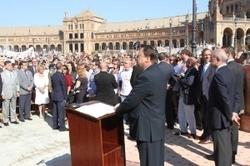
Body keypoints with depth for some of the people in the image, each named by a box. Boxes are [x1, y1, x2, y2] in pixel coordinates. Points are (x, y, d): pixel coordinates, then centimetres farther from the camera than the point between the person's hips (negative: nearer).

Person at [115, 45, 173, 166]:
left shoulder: (146, 77, -23)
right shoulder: (161, 72, 5)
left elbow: (131, 100, -18)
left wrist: (118, 109, -1)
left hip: (148, 128, -9)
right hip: (158, 124, 9)